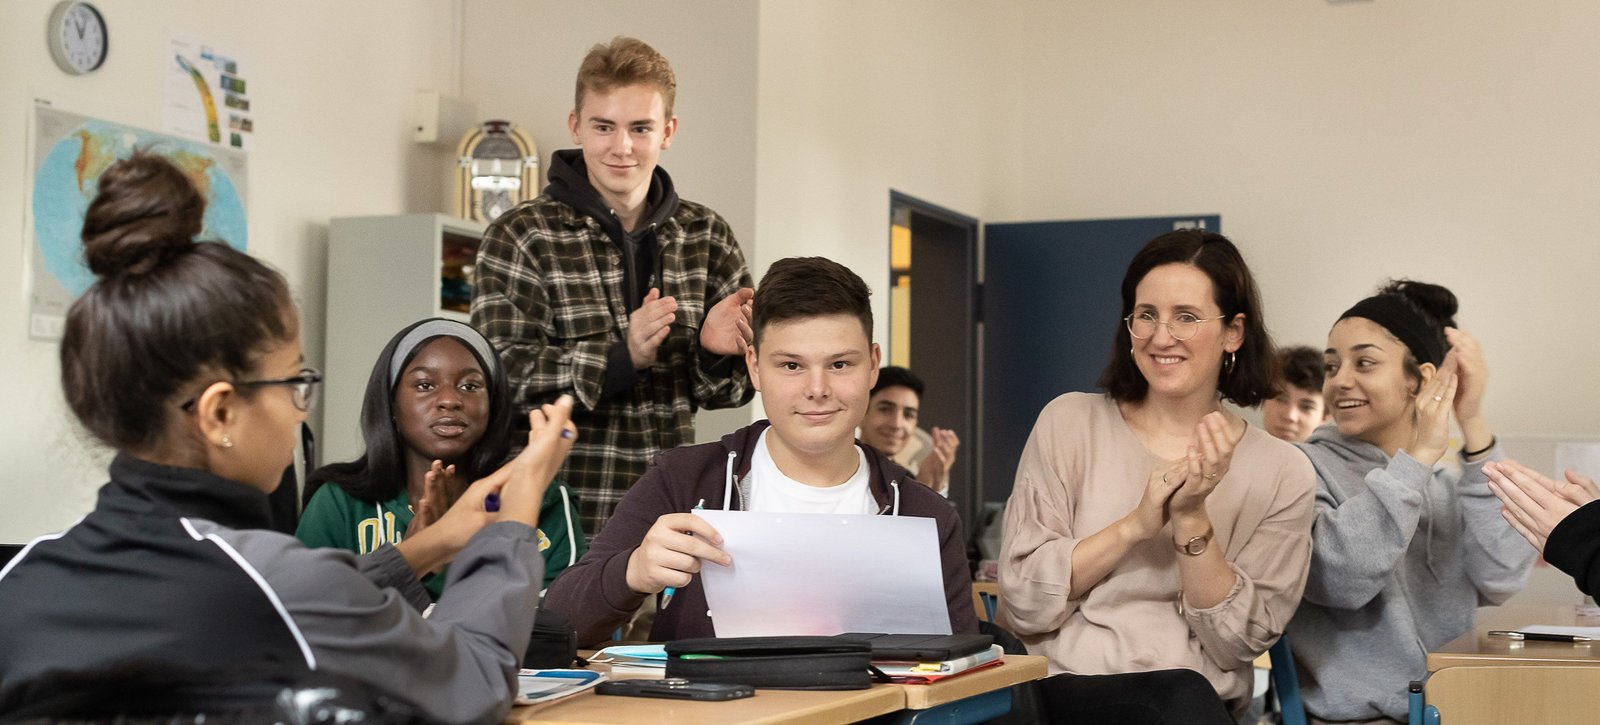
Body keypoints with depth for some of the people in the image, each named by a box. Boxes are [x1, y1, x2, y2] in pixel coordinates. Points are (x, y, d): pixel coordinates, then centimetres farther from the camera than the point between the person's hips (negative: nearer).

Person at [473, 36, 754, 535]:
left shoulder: (708, 237, 8)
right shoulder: (520, 237, -3)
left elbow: (731, 391, 11)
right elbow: (500, 376, -14)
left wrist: (717, 352, -12)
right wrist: (622, 356, -25)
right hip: (557, 509, -3)